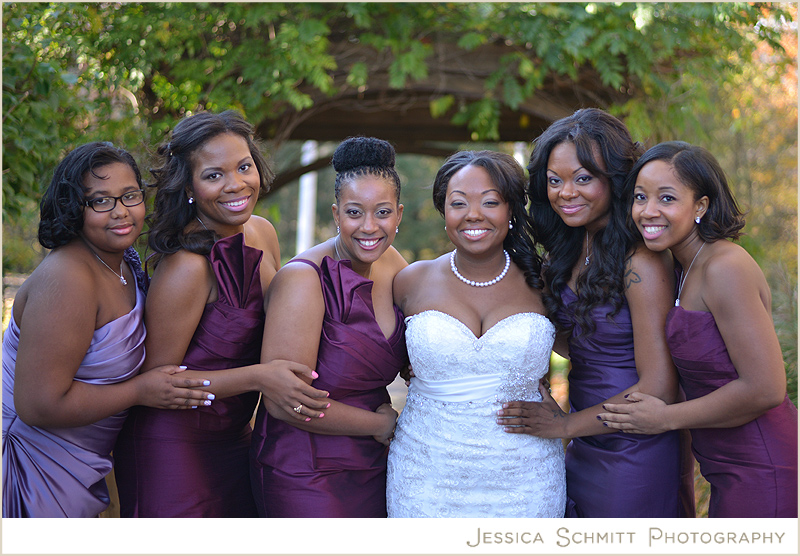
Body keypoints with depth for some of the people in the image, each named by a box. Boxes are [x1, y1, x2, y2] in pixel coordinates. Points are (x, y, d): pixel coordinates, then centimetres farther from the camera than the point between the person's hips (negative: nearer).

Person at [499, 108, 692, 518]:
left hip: (635, 455, -7)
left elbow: (658, 390, -22)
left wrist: (565, 425, -13)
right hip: (584, 451, 8)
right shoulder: (570, 249, 3)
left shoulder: (642, 262, -21)